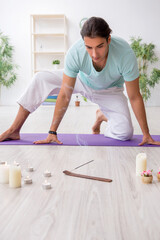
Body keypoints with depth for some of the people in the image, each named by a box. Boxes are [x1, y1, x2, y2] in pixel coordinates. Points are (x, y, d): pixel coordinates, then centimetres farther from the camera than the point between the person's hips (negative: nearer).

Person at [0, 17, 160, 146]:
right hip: (82, 81, 1)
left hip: (110, 91, 0)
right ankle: (14, 130, -9)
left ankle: (103, 115, 15)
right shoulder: (75, 53, -36)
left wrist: (146, 134, -21)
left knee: (125, 134, -20)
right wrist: (52, 132, -25)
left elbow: (134, 97, -27)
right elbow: (64, 96, -28)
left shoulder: (125, 54, -38)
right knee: (40, 79, -19)